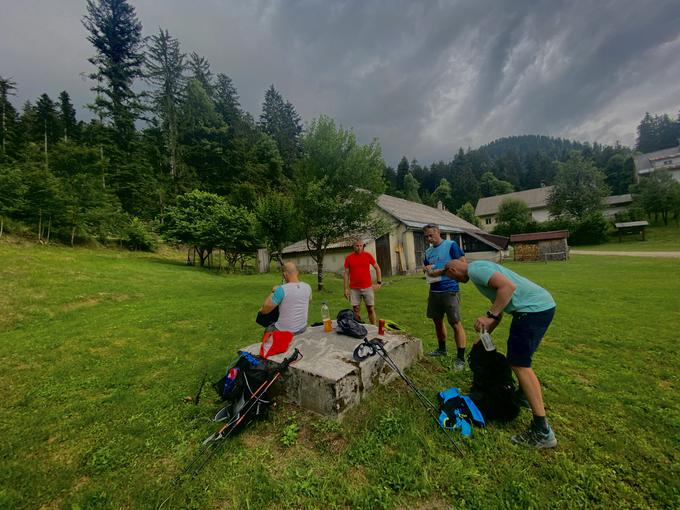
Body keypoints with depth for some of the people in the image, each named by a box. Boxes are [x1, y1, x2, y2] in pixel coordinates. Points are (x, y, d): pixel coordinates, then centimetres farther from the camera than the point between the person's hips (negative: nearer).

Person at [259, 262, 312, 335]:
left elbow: (265, 310, -14)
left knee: (268, 329, 28)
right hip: (302, 329, 5)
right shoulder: (307, 287, -7)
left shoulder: (282, 289, -23)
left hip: (285, 331, -5)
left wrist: (273, 292, -2)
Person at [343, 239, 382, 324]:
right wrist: (346, 289, -1)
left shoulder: (368, 255, 0)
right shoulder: (348, 258, -1)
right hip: (354, 289, 0)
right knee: (356, 310, 7)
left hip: (367, 288, 0)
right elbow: (346, 273, 2)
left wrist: (379, 282, 3)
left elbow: (377, 268, 8)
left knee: (371, 309, 7)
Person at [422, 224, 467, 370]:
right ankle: (441, 349, 35)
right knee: (437, 321, 16)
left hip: (450, 291, -7)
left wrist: (441, 271, -17)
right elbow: (425, 267, 23)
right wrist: (426, 268, -1)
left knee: (455, 323, -3)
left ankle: (461, 358, 9)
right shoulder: (428, 251, 13)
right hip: (434, 291, 7)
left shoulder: (451, 245, -6)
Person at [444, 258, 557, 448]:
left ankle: (542, 432, 2)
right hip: (543, 304, 11)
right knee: (519, 358, 25)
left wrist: (489, 315, -20)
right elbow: (499, 312, 26)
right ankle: (525, 395, 42)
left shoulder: (475, 269, -9)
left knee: (519, 364, -5)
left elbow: (508, 286, -24)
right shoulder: (480, 269, 21)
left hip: (534, 308, -11)